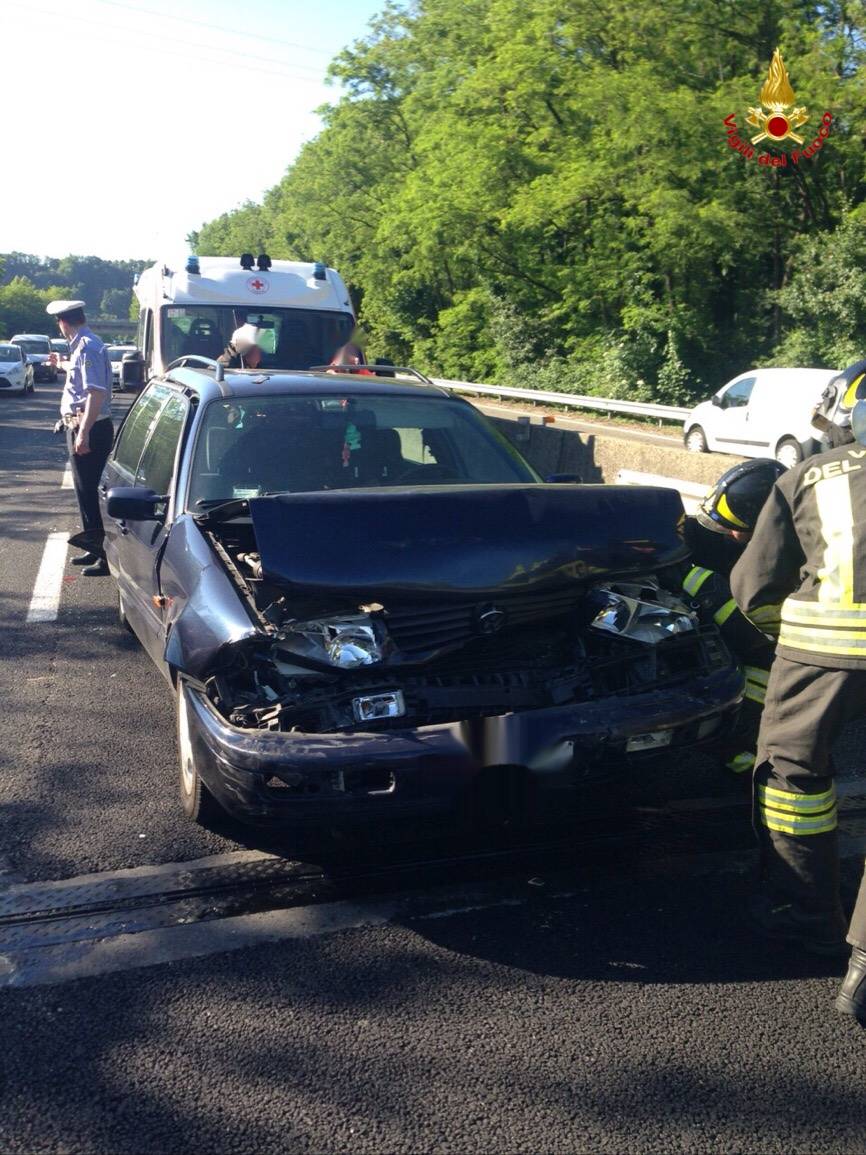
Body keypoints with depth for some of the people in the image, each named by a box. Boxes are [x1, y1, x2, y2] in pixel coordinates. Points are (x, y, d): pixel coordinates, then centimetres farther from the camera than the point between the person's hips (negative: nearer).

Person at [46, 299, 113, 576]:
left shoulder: (87, 348, -17)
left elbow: (97, 392, -26)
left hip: (89, 429, -10)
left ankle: (106, 557, -1)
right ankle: (95, 546, 28)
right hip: (82, 428, 10)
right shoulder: (83, 346, 13)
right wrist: (63, 365, 44)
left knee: (90, 492, -6)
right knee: (86, 490, 17)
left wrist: (83, 433, -30)